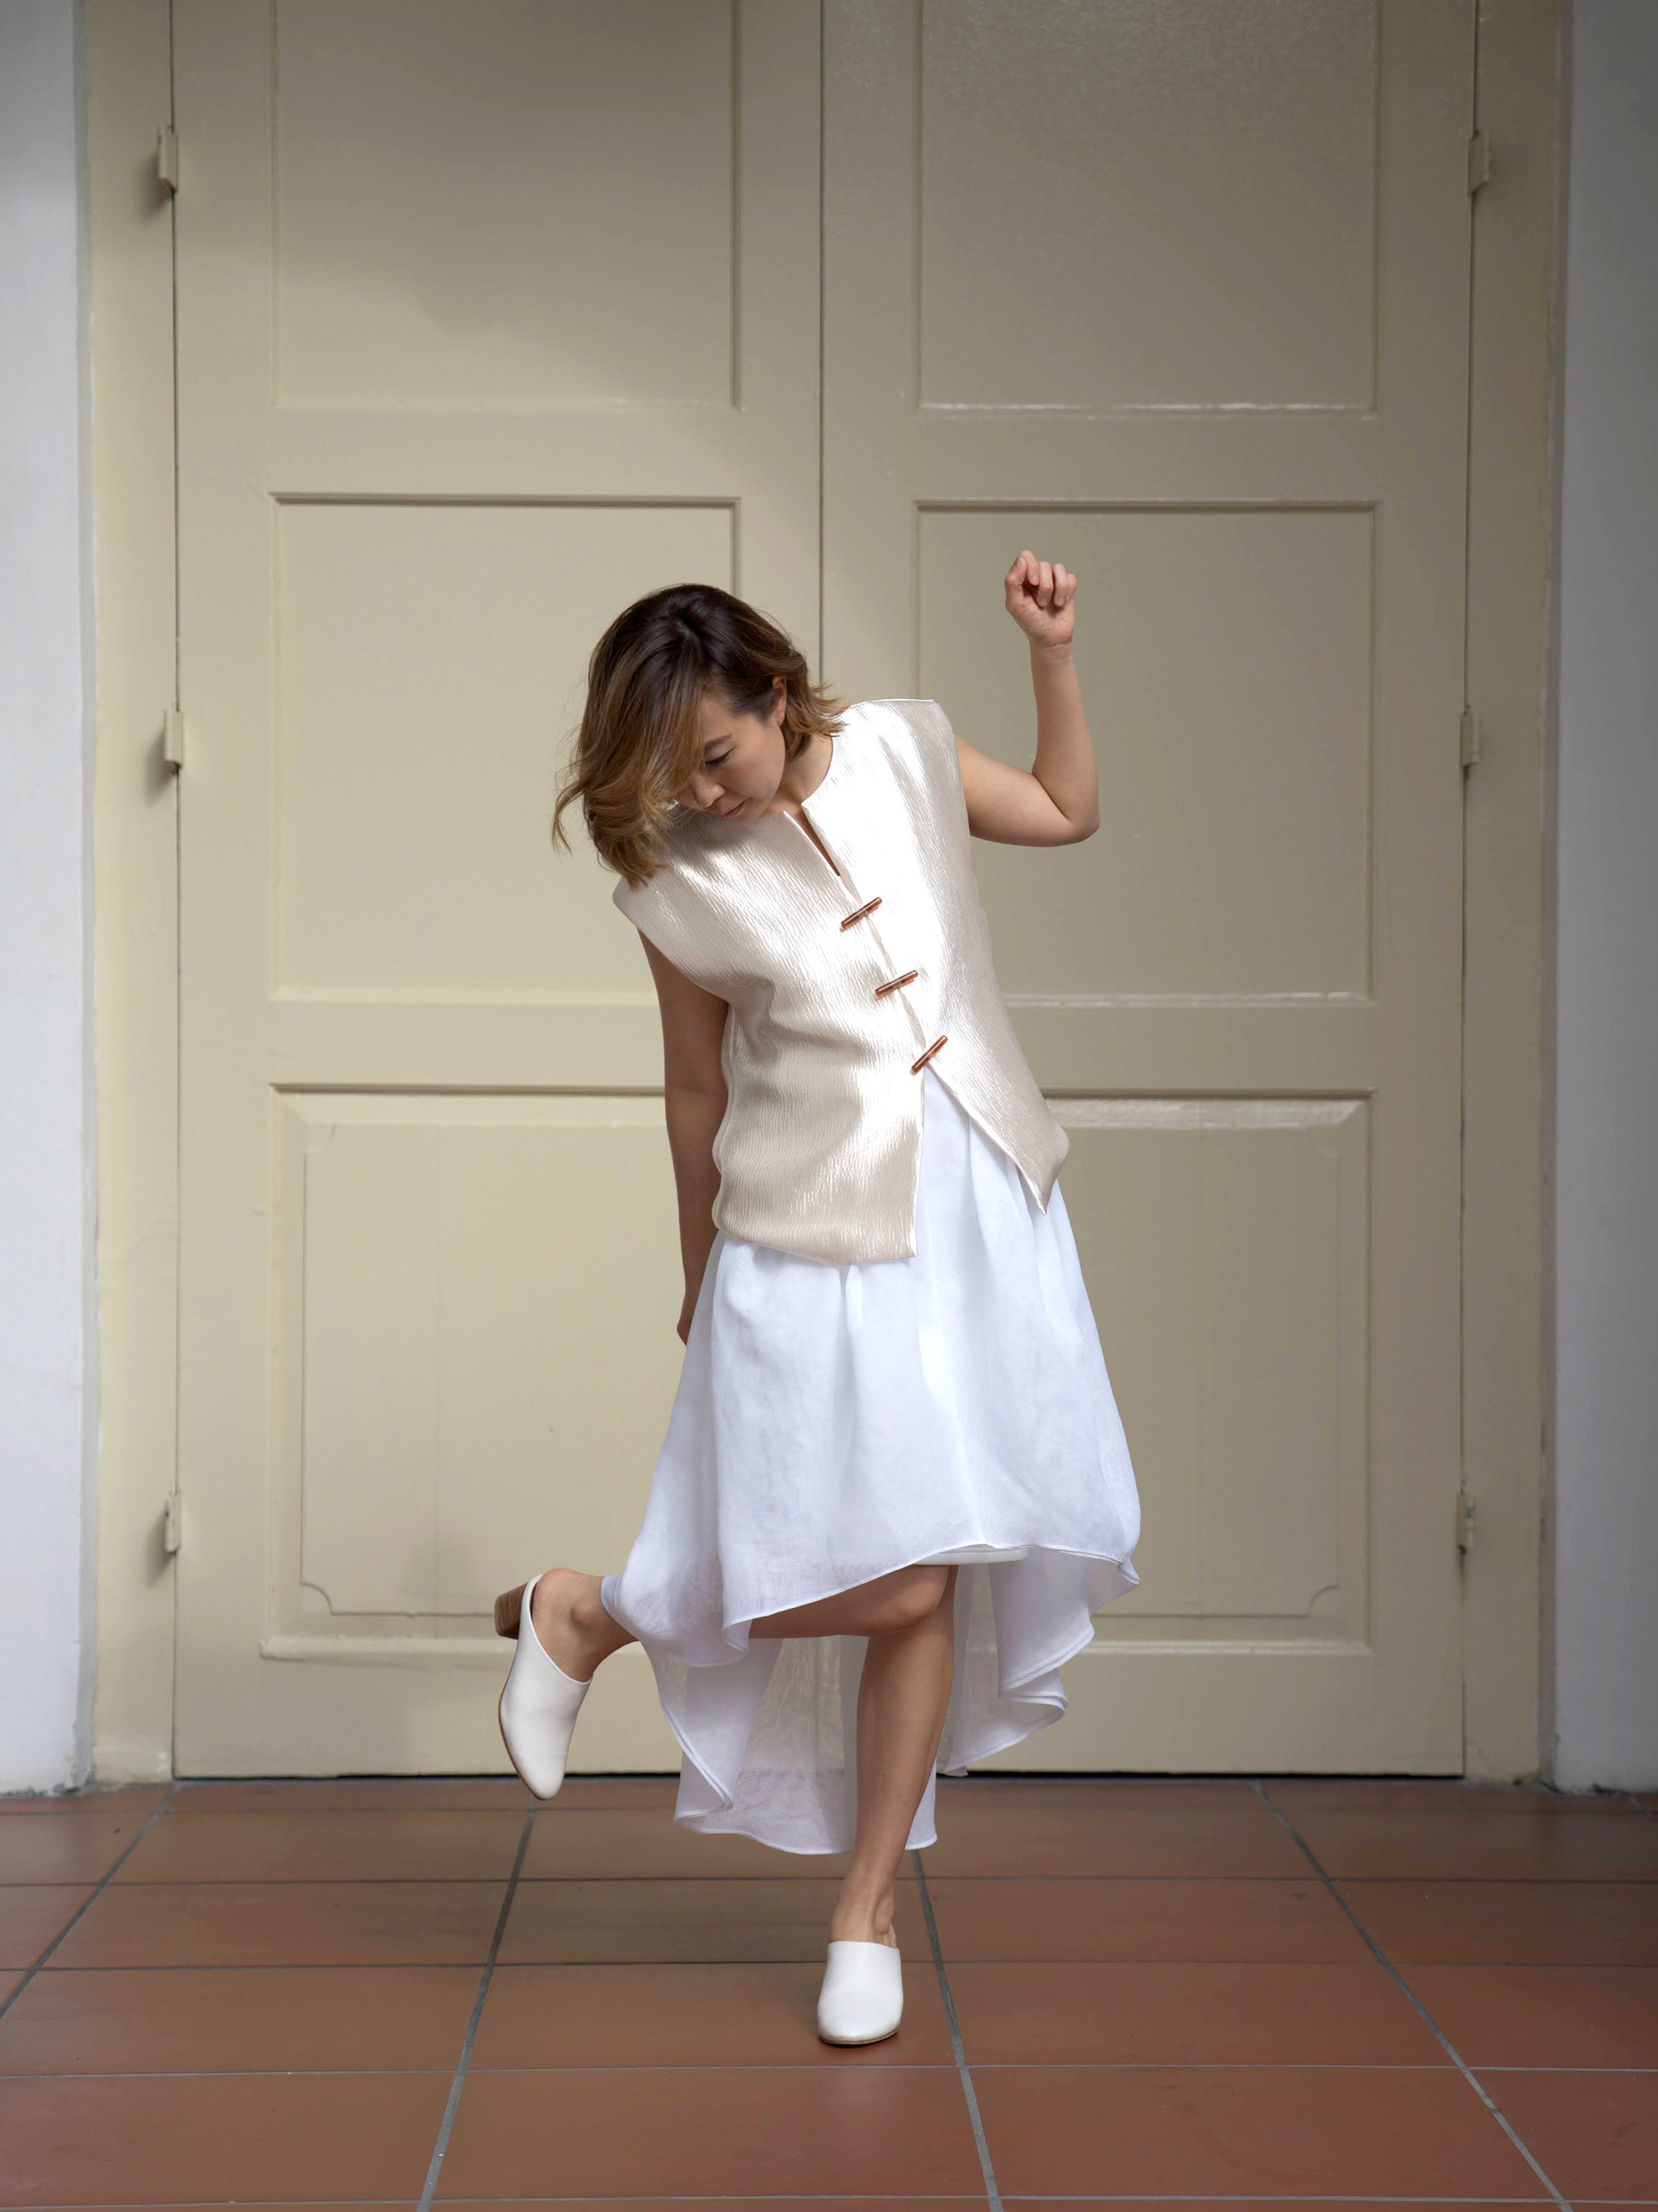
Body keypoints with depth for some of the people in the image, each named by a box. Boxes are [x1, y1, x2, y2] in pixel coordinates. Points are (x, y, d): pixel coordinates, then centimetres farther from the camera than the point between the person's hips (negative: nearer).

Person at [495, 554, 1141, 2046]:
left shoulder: (902, 752, 0)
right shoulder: (682, 880, -7)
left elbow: (1069, 811, 18)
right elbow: (698, 1092, 3)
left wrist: (1052, 653, 5)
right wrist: (700, 1278, 12)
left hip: (982, 1208, 4)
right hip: (815, 1239, -3)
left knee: (931, 1580, 4)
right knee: (890, 1579, -8)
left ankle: (869, 1903, 19)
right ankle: (584, 1615, 15)